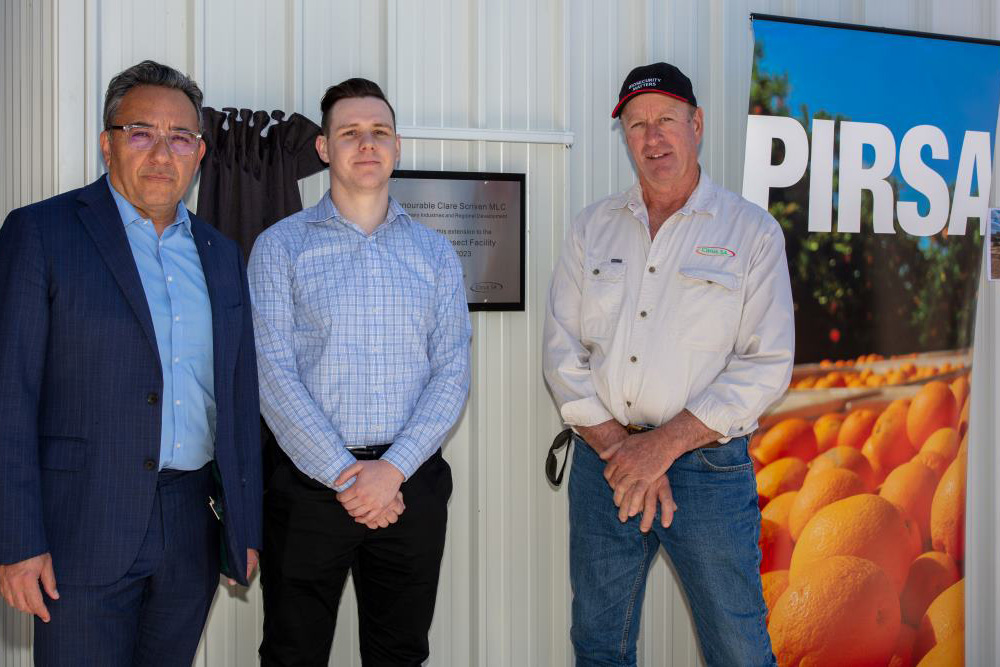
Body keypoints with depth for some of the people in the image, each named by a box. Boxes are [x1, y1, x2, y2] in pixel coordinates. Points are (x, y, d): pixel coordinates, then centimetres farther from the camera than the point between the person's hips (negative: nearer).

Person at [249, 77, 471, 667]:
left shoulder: (436, 253, 9)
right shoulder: (281, 247, 1)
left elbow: (452, 375, 1)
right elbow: (274, 375, -7)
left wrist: (392, 470, -12)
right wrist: (344, 478, -13)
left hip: (412, 482, 2)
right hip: (310, 482, -2)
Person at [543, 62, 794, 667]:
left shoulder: (752, 231, -1)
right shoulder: (593, 228, 9)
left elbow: (767, 366, -8)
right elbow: (563, 350, 4)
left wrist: (664, 443, -15)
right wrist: (618, 445, -9)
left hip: (709, 467, -3)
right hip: (603, 461, 3)